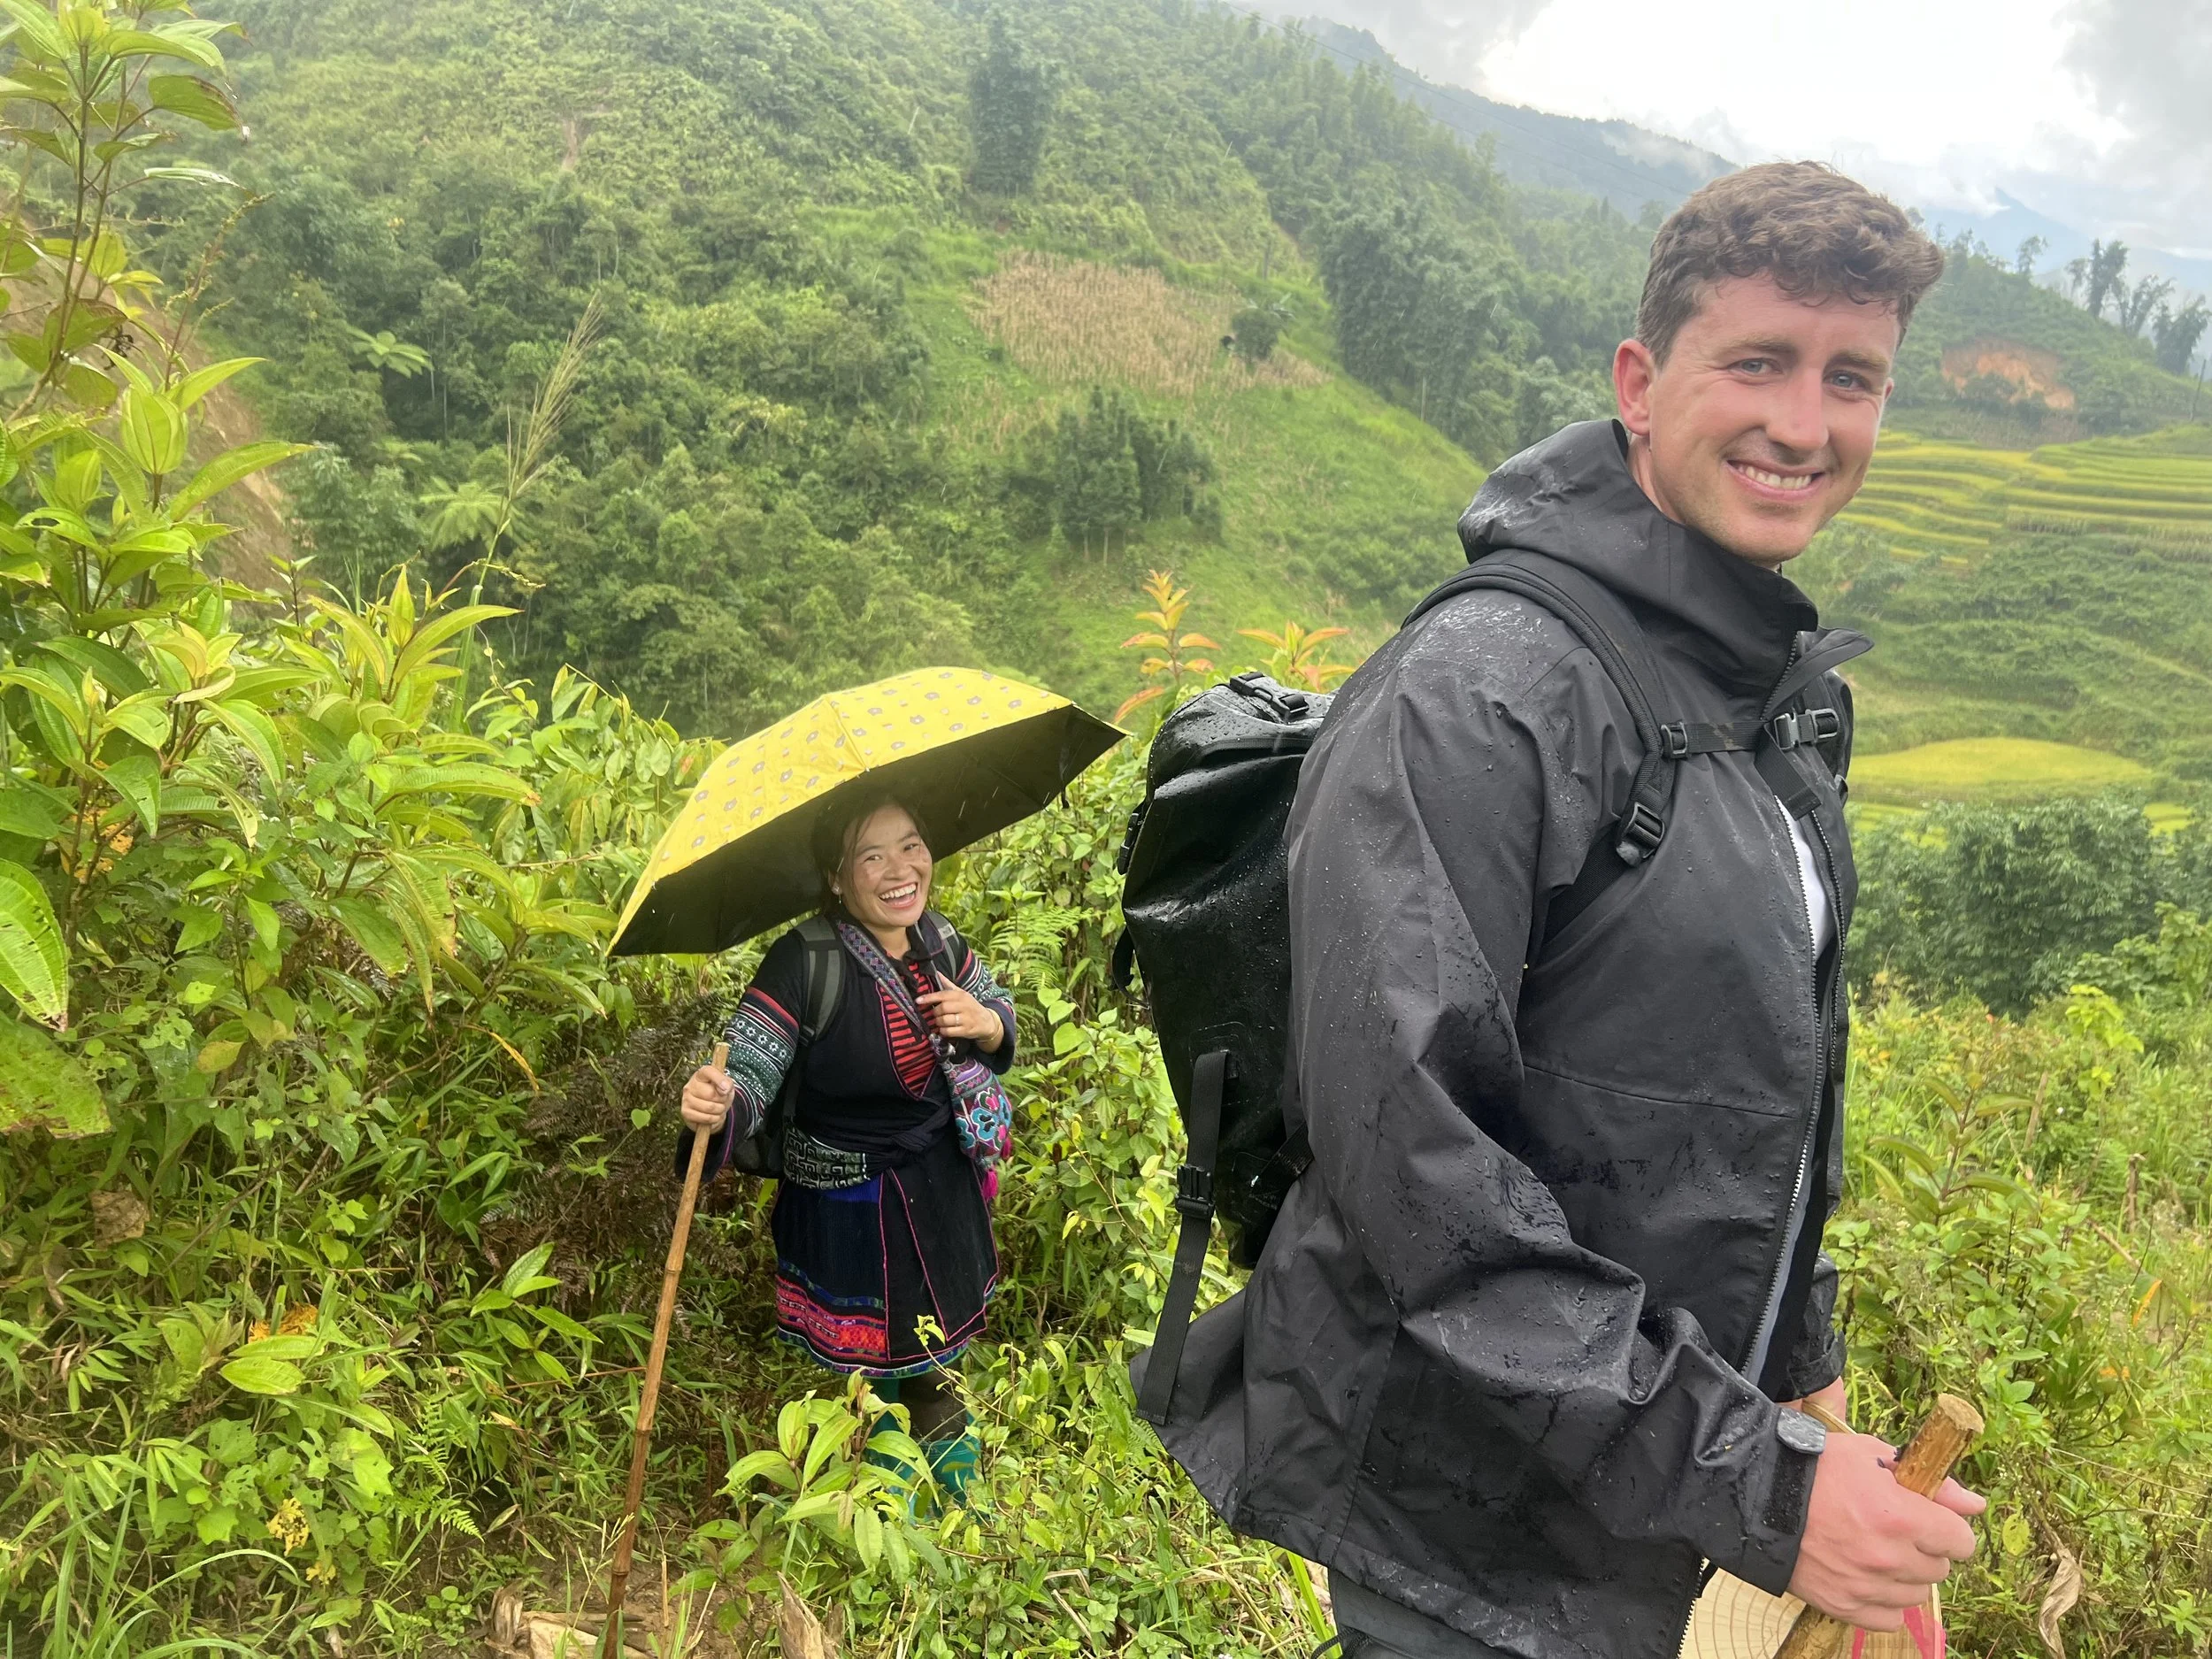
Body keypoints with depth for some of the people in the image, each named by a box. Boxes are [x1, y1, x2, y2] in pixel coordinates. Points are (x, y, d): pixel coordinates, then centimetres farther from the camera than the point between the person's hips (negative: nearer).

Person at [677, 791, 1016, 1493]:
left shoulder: (937, 941, -8)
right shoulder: (804, 964, -26)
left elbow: (1003, 1015, 7)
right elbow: (747, 1072, -31)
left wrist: (984, 1023, -17)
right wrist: (714, 1108, -54)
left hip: (944, 1187, 5)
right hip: (850, 1204, -5)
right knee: (882, 1367, 15)